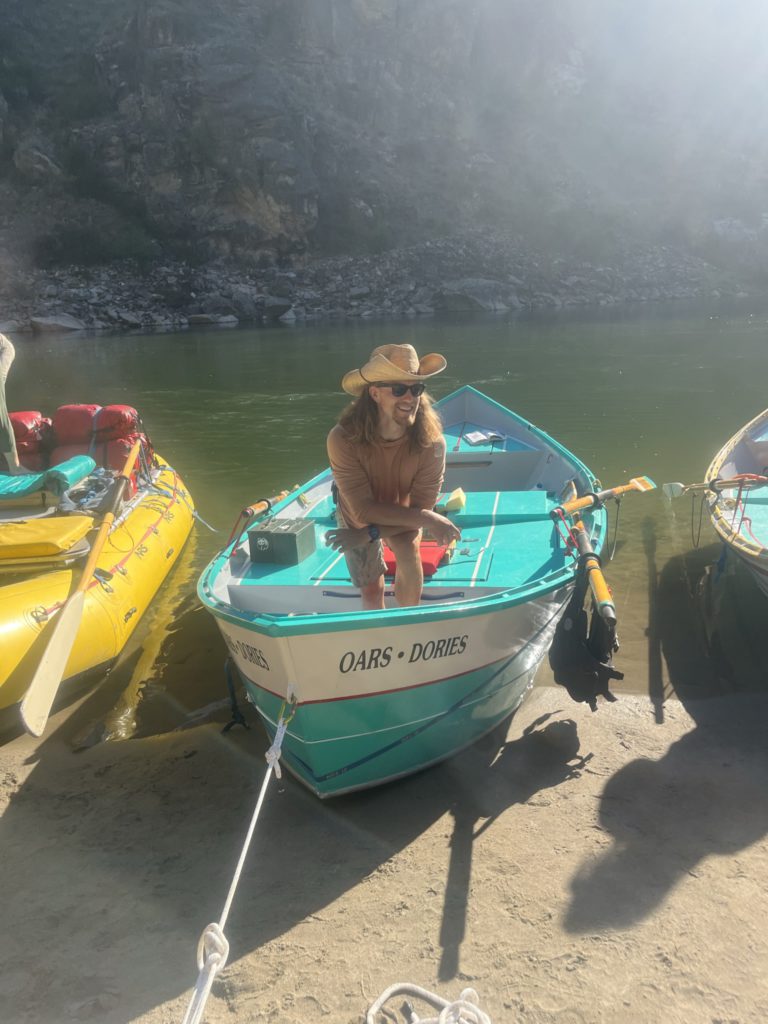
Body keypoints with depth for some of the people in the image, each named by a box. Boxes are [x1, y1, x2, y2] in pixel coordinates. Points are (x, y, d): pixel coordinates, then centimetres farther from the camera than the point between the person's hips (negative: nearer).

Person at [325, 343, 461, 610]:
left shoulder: (431, 443, -34)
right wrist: (426, 518, -40)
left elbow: (421, 507, -25)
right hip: (356, 516, 0)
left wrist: (368, 534, -32)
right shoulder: (343, 439, -38)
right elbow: (364, 510, -35)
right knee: (371, 592, 5)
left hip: (404, 514, 0)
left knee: (409, 555, -27)